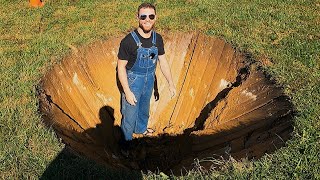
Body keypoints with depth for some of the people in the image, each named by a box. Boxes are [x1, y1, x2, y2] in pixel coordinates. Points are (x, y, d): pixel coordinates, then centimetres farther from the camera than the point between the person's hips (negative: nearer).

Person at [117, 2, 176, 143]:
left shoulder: (158, 39, -8)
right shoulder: (128, 41, -24)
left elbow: (162, 61, 3)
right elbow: (121, 67, -19)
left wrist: (171, 83, 4)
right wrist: (127, 92, -21)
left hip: (149, 82, 5)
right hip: (132, 83, -5)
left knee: (144, 110, 27)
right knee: (130, 115, 7)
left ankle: (141, 128, 55)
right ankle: (126, 140, 30)